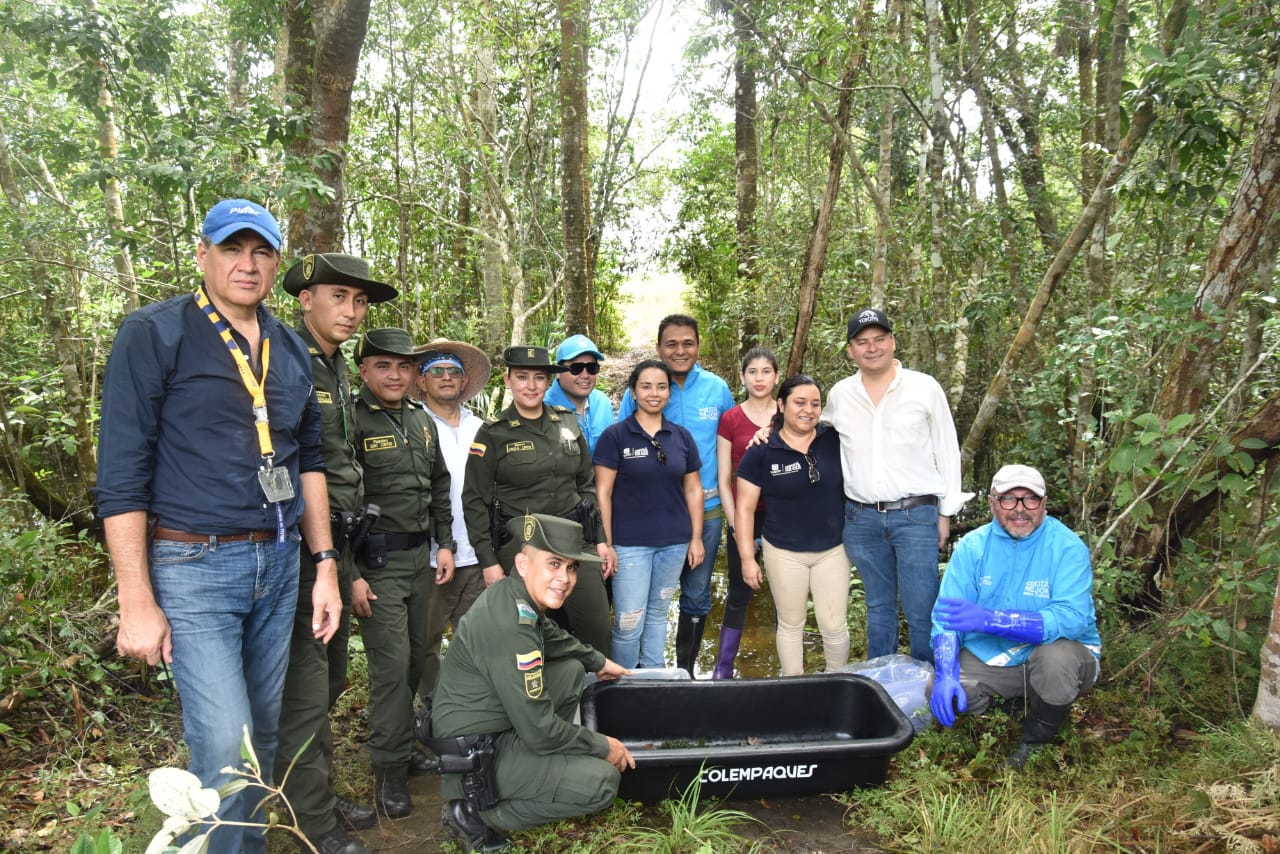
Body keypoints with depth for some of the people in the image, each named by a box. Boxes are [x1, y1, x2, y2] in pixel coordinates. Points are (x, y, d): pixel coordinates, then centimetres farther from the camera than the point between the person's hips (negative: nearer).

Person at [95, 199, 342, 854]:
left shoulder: (291, 349, 10)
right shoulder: (153, 335, -7)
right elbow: (121, 475, -10)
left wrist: (324, 566, 11)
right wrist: (137, 600, -12)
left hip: (279, 563, 6)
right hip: (192, 567, -5)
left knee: (264, 731, 14)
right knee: (225, 748, -8)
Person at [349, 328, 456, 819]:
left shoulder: (422, 421, 11)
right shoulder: (350, 422, -11)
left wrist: (445, 544, 14)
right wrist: (349, 575, -16)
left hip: (420, 558, 7)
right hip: (375, 564, -7)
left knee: (416, 656, 12)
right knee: (391, 663, -6)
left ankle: (396, 739, 29)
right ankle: (390, 771, 6)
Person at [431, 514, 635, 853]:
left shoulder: (518, 596, -2)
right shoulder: (509, 626, -30)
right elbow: (539, 731, -25)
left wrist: (599, 661, 31)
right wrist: (602, 746, -11)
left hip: (497, 722, 10)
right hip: (473, 753, -10)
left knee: (572, 670, 16)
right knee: (602, 782, -14)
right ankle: (476, 812, -4)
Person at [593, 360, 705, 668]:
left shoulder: (682, 436, 6)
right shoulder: (615, 436, -5)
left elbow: (693, 489, 11)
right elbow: (603, 493, -6)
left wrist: (696, 538, 8)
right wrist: (605, 544, -9)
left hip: (674, 543, 4)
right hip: (630, 544, -3)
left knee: (658, 615, 15)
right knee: (629, 623, -2)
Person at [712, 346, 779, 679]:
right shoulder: (730, 420, 1)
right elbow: (724, 480, 1)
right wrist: (736, 526, -6)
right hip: (745, 517, -1)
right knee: (739, 594, 5)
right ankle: (722, 670, 17)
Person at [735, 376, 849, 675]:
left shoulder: (835, 440, -4)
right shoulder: (761, 452, -7)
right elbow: (745, 508, -4)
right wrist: (747, 557, -6)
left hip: (833, 549, 1)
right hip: (784, 554, -1)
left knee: (835, 626, 6)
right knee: (790, 625, 13)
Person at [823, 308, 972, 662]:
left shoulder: (925, 388, -1)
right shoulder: (839, 394, 6)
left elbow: (947, 451, 4)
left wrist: (946, 513, 2)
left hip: (915, 516, -3)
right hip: (860, 519, 3)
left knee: (921, 611, -4)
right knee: (878, 607, 14)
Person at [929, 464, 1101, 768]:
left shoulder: (1068, 547, -15)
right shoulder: (972, 546, -5)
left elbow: (1072, 618, -29)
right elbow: (946, 617, -10)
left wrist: (990, 619, -40)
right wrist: (946, 675, -28)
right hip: (990, 657, 3)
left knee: (1057, 657, -36)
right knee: (942, 692, -21)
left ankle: (1037, 741, -4)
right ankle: (1007, 704, 14)